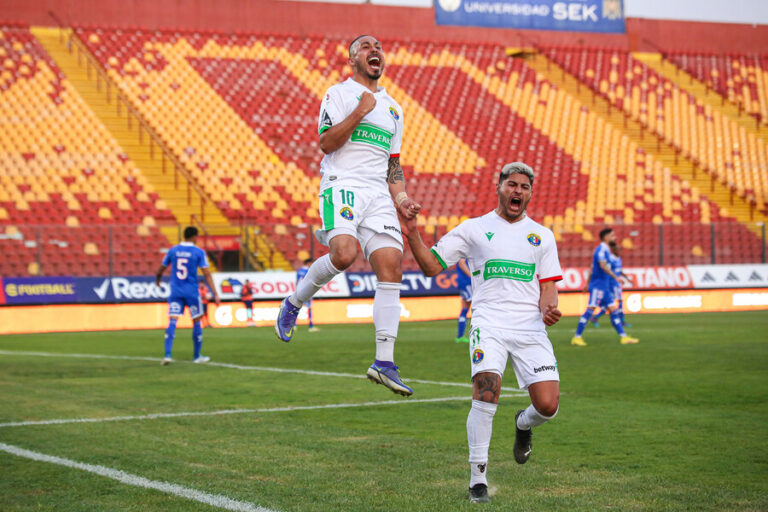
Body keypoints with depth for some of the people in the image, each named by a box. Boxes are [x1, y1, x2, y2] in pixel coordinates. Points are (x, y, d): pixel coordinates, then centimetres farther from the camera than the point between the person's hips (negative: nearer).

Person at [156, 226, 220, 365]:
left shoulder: (173, 250, 4)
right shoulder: (199, 252, -5)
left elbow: (161, 269, 14)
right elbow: (206, 274, -9)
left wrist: (157, 279, 36)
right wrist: (215, 293, -8)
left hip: (175, 292, 2)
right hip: (192, 292, -2)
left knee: (172, 322, -2)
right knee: (196, 322, 12)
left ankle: (167, 355, -16)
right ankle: (197, 356, 19)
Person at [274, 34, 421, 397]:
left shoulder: (393, 108, 24)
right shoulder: (339, 93, 5)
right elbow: (326, 143, -6)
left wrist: (401, 199, 11)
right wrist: (359, 112, -11)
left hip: (378, 194, 6)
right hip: (342, 186, -6)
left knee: (391, 266, -9)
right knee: (344, 253, -30)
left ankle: (384, 363, -7)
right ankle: (294, 303, -1)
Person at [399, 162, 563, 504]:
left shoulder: (542, 235, 16)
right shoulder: (474, 229, 10)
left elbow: (548, 285, 13)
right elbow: (431, 266, 8)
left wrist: (548, 310, -9)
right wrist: (412, 235, -8)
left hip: (531, 329, 2)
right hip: (489, 325, -2)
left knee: (548, 406, -10)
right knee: (486, 392, -25)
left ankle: (523, 425, 28)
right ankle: (478, 478, -13)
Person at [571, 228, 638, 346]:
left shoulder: (605, 250, 18)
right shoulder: (601, 250, -11)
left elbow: (593, 269, 25)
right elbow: (603, 266, -28)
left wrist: (588, 284, 29)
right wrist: (615, 277, -35)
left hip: (605, 287, 10)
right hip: (598, 286, -10)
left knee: (613, 310, 5)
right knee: (590, 309, -11)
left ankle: (623, 337, 4)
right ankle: (577, 337, -9)